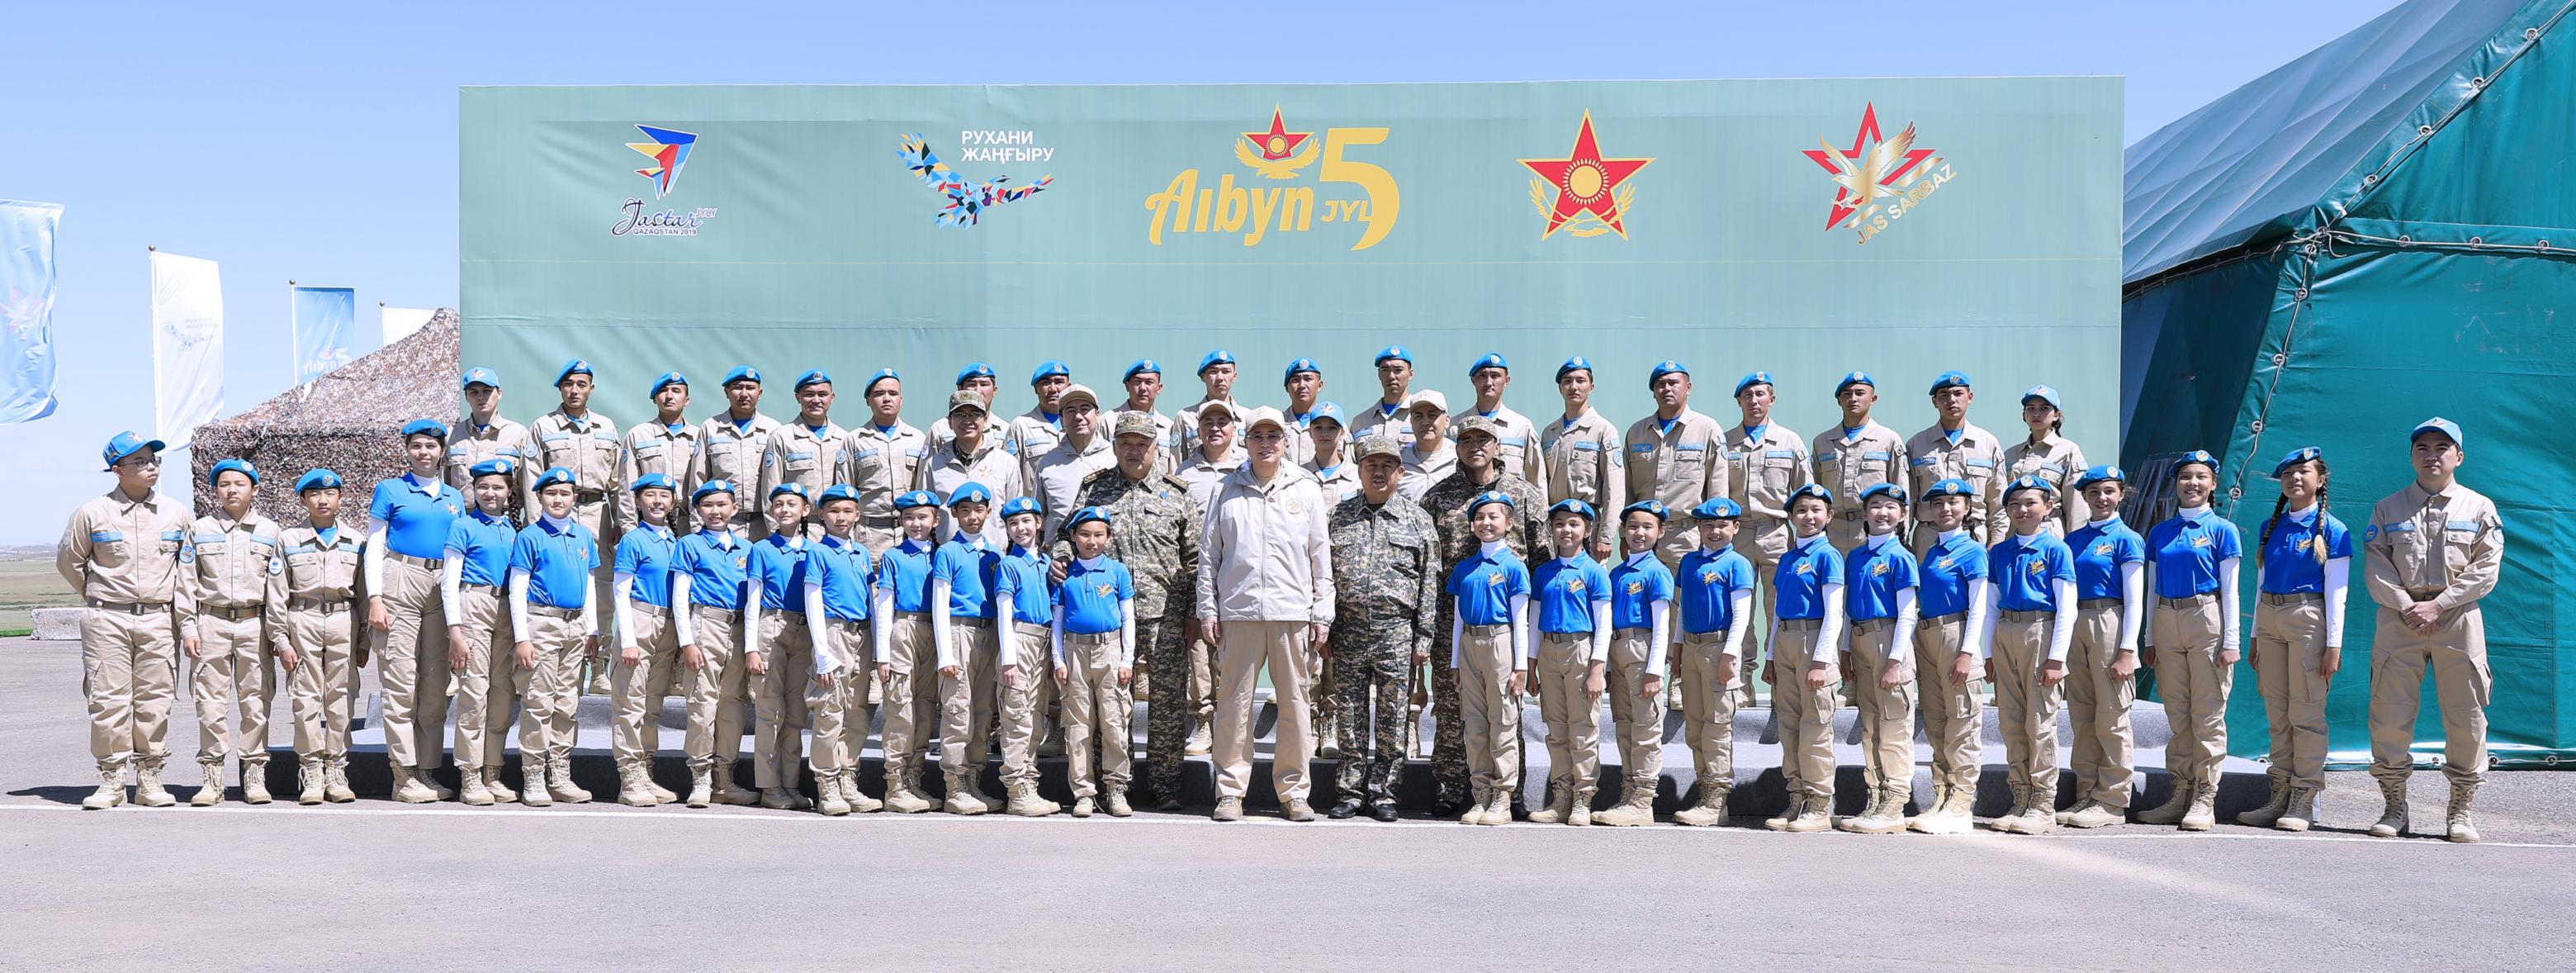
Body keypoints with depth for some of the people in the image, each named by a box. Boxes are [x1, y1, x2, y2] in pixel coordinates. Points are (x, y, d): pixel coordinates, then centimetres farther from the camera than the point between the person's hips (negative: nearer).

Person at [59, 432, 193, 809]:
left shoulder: (176, 513, 8)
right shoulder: (92, 513, 0)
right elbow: (68, 560, 13)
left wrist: (182, 614, 10)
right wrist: (97, 598, 14)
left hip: (159, 620, 2)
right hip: (107, 621, -2)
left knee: (155, 702, 2)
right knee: (108, 700, -3)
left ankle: (149, 781, 9)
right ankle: (111, 781, 5)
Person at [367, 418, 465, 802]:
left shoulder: (454, 497, 17)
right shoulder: (390, 490, 5)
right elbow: (374, 547, 2)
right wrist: (375, 599, -8)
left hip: (442, 588, 4)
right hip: (399, 586, -4)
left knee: (436, 685, 4)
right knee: (400, 684, -6)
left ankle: (427, 772, 11)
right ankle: (404, 777, -4)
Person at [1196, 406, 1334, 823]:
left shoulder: (1306, 490, 10)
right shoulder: (1227, 490, 9)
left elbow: (1321, 556, 10)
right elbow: (1208, 553, 10)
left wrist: (1322, 613, 4)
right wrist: (1207, 609, 3)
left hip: (1293, 611, 0)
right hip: (1238, 611, 0)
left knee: (1294, 702, 2)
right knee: (1234, 700, 1)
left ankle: (1293, 791, 11)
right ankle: (1230, 791, 9)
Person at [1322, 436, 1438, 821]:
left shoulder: (1417, 518, 6)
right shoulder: (1339, 516, 10)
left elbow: (1430, 582, 4)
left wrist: (1423, 637, -2)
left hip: (1397, 630, -1)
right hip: (1348, 630, 1)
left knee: (1393, 717, 2)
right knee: (1350, 716, 5)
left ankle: (1383, 792, 12)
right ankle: (1350, 792, 14)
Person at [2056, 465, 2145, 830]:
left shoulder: (2126, 539, -3)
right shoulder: (2073, 540, 13)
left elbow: (2134, 601, -6)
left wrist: (2127, 650, -13)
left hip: (2109, 624, -6)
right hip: (2075, 626, 6)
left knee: (2111, 718, -2)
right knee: (2082, 718, 9)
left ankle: (2113, 802, 4)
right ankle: (2086, 796, 17)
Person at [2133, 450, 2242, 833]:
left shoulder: (2222, 529, 1)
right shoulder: (2159, 532, 12)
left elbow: (2229, 590, -1)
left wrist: (2230, 641, -6)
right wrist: (2149, 639, 12)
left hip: (2207, 618, -4)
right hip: (2167, 621, 4)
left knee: (2208, 714, -3)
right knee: (2177, 714, 8)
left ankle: (2205, 800, 0)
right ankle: (2181, 793, 14)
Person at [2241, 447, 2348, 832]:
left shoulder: (2332, 529, -3)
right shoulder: (2271, 526, 13)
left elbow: (2336, 592, -6)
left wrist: (2333, 645, -10)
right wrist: (2255, 637, 14)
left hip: (2308, 618, -6)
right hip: (2269, 618, 6)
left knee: (2306, 712, -4)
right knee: (2276, 713, 8)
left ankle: (2305, 799, 1)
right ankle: (2281, 796, 13)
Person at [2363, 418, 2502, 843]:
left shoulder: (2479, 508, 8)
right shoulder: (2388, 508, 11)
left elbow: (2485, 569, -1)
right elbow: (2376, 568, 3)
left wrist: (2437, 605, -11)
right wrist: (2406, 606, -11)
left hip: (2458, 618, -1)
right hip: (2399, 615, 1)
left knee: (2466, 716, 0)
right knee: (2390, 712, -2)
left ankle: (2460, 810, 10)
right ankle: (2394, 806, 7)